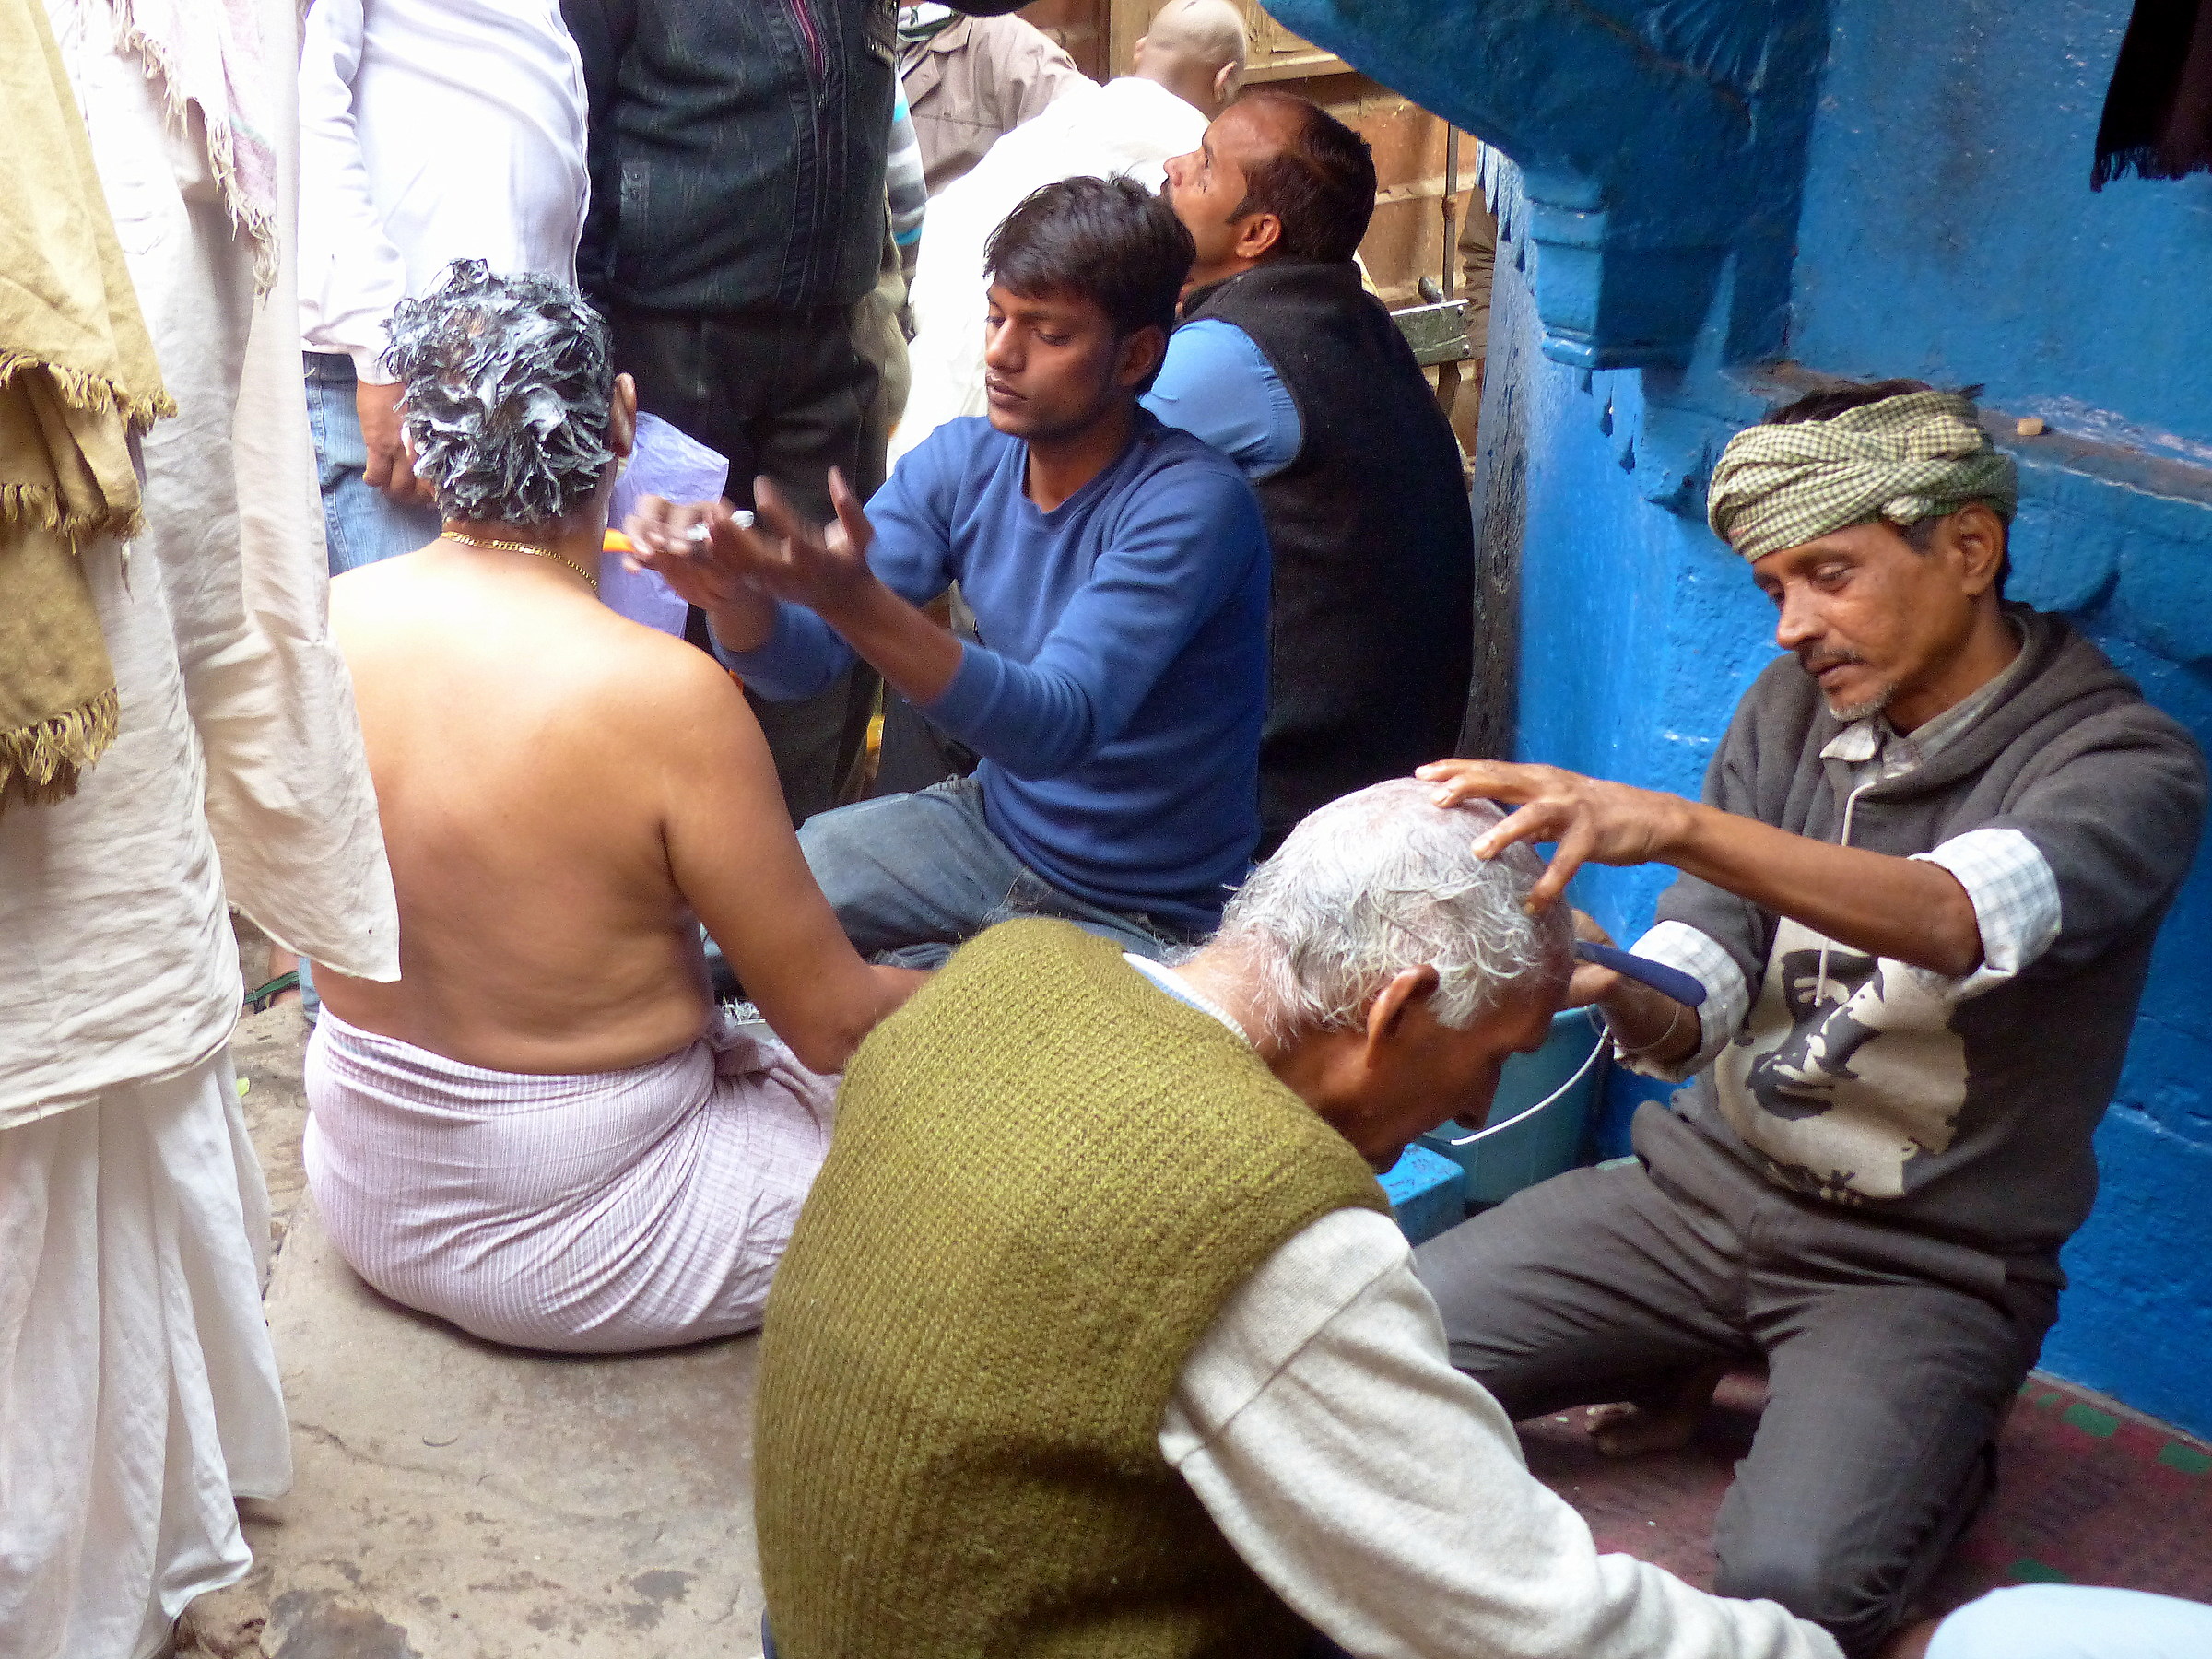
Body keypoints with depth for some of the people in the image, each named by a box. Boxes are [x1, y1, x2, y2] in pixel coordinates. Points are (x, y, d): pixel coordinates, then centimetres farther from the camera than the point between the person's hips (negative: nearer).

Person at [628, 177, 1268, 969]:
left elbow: (1055, 728, -36)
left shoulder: (1191, 506, -24)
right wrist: (730, 591, -34)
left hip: (1138, 920, -6)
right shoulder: (965, 459, -5)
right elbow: (798, 660, -10)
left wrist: (854, 599, -49)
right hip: (989, 823, 6)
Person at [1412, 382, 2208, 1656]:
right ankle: (1669, 1369, 14)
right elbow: (1698, 1005, -5)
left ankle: (1932, 1449, 6)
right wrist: (1636, 1002, -30)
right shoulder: (1797, 702, 1)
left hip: (1924, 1265, -4)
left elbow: (1953, 916, -36)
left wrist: (1673, 823, -49)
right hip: (1709, 1185, 4)